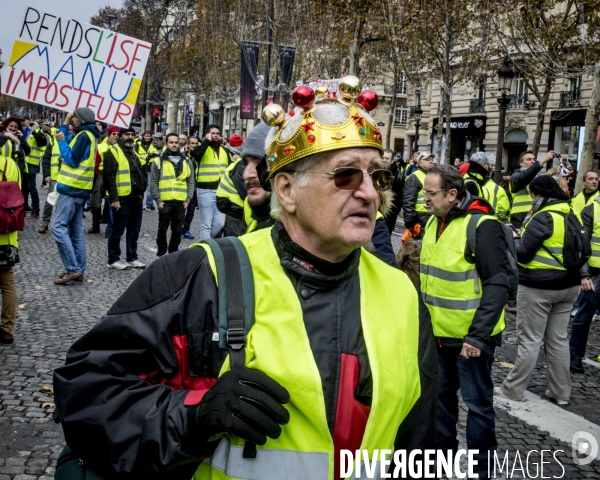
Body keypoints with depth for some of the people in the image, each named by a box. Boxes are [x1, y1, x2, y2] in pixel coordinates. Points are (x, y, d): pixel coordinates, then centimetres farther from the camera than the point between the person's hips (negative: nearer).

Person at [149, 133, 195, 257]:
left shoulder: (186, 161, 10)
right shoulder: (159, 160, 2)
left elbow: (191, 182, 11)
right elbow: (153, 182, 0)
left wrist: (188, 199, 1)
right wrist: (158, 200, -8)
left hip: (181, 202, 2)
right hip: (165, 202, -2)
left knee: (177, 230, 10)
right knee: (163, 229, 6)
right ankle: (161, 253, 19)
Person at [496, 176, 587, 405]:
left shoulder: (543, 217, -17)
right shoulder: (571, 215, 9)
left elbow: (523, 253, -17)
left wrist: (513, 238, 0)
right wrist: (583, 274, 13)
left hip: (538, 286, -8)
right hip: (567, 285, 8)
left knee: (529, 340, -1)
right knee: (558, 338, 13)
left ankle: (513, 388, 8)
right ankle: (561, 391, 19)